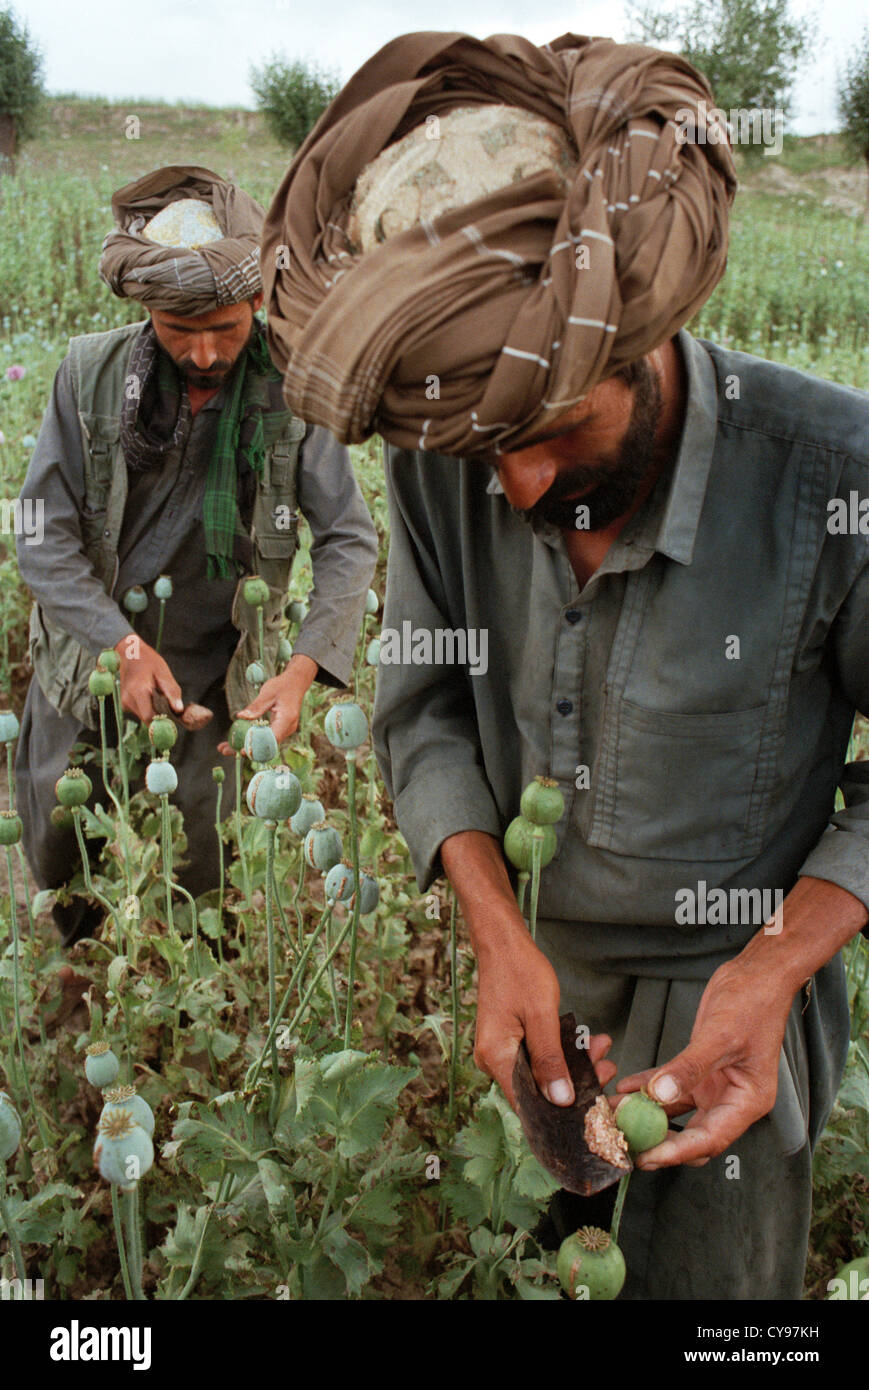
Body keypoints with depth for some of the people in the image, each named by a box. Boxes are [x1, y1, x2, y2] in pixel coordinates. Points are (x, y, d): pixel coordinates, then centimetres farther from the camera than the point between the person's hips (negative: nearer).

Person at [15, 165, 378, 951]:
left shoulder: (289, 394, -15)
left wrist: (304, 669, -26)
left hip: (210, 677, -1)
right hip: (85, 667, 2)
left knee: (191, 878, 6)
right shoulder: (90, 374, -13)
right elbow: (44, 539, -12)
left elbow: (350, 541, -12)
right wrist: (125, 645, -24)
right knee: (58, 863, 15)